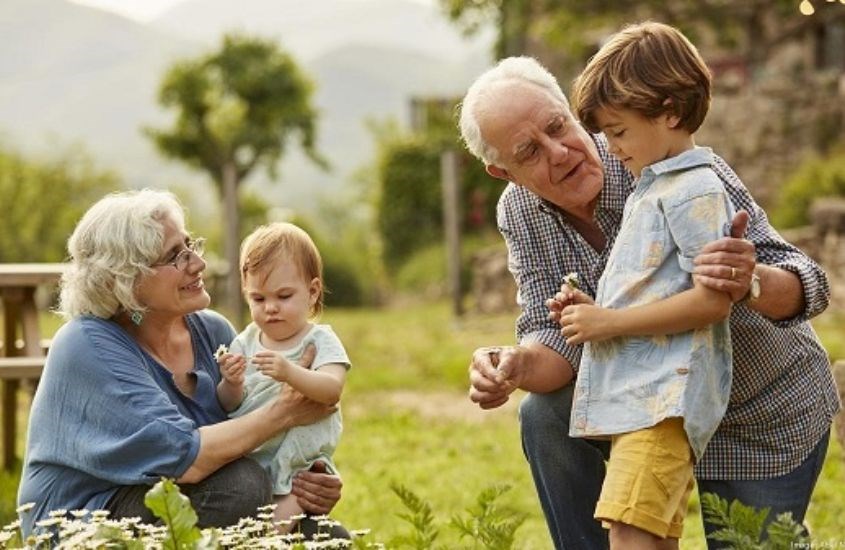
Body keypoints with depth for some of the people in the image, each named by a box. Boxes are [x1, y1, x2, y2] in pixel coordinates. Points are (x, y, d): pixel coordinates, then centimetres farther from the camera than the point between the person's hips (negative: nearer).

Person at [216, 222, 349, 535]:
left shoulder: (320, 341, -3)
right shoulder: (246, 342, 9)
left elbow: (332, 389, -22)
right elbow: (229, 407, 6)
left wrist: (290, 373, -40)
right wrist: (231, 385, -18)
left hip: (298, 465, -4)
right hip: (246, 460, 4)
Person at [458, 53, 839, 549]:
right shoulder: (519, 214, -12)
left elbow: (808, 286, -31)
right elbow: (556, 337, -14)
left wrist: (750, 283, -55)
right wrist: (517, 367, -38)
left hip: (770, 421, -4)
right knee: (546, 416, -19)